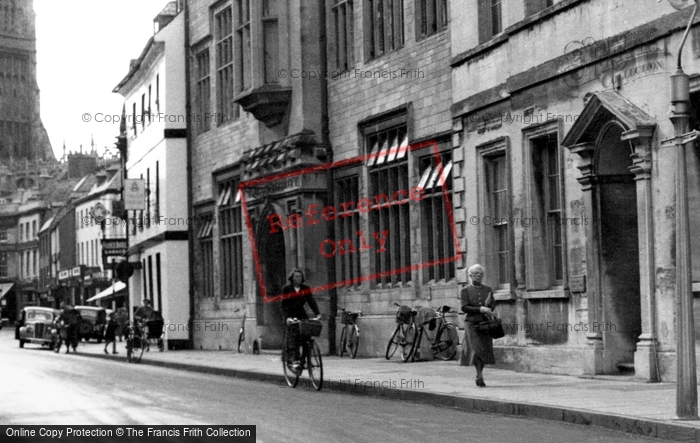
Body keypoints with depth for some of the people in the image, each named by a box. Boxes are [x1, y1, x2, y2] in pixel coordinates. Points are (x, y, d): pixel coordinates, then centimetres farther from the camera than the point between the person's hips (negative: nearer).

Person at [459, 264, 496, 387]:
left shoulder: (488, 290, 14)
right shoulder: (465, 291, 2)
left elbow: (493, 305, 10)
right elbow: (464, 307, -9)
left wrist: (488, 309, -13)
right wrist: (480, 309, -19)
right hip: (472, 323, -4)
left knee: (485, 349, 3)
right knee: (476, 349, -14)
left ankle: (479, 376, 17)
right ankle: (480, 376, -14)